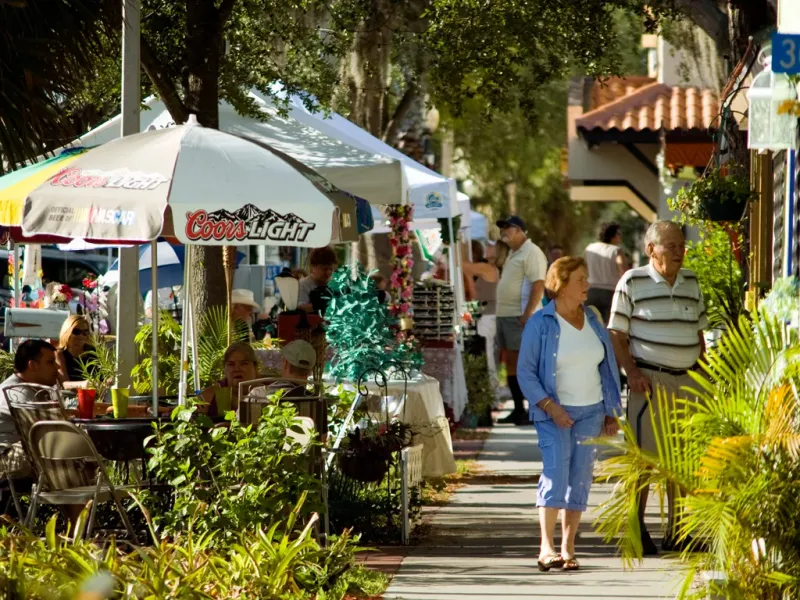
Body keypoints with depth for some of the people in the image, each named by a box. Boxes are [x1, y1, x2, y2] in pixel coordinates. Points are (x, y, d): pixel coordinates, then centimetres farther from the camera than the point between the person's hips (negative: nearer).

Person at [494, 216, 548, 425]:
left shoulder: (531, 252, -11)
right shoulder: (513, 253, 20)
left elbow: (538, 284, -19)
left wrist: (528, 314, -25)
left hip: (521, 316, -10)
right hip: (505, 314, 10)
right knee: (510, 362, 10)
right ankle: (518, 410, 15)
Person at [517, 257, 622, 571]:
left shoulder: (592, 320, 9)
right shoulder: (541, 324, -6)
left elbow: (607, 368, 15)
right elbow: (526, 372, -7)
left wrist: (612, 413, 12)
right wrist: (550, 407, -16)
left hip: (591, 412, 5)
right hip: (555, 413, -5)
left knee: (580, 479, 3)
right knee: (555, 473, -18)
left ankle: (568, 549, 8)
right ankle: (546, 548, -21)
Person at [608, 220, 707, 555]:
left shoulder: (691, 282, 11)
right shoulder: (632, 283, -5)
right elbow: (616, 335, -4)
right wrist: (632, 372, -15)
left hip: (687, 378, 5)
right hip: (650, 378, -5)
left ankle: (676, 530, 16)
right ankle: (637, 530, 2)